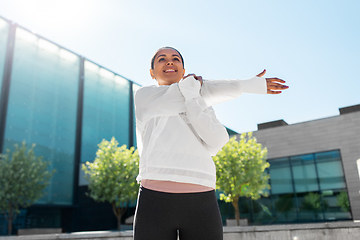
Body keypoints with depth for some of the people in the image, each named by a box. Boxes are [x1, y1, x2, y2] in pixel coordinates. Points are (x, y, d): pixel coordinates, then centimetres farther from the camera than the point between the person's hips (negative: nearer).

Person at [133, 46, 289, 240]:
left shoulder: (203, 108, 21)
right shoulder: (144, 96, 11)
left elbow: (216, 142, -2)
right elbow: (205, 93, 0)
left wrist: (190, 90, -4)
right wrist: (249, 86, 7)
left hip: (201, 204, 3)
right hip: (155, 203, -2)